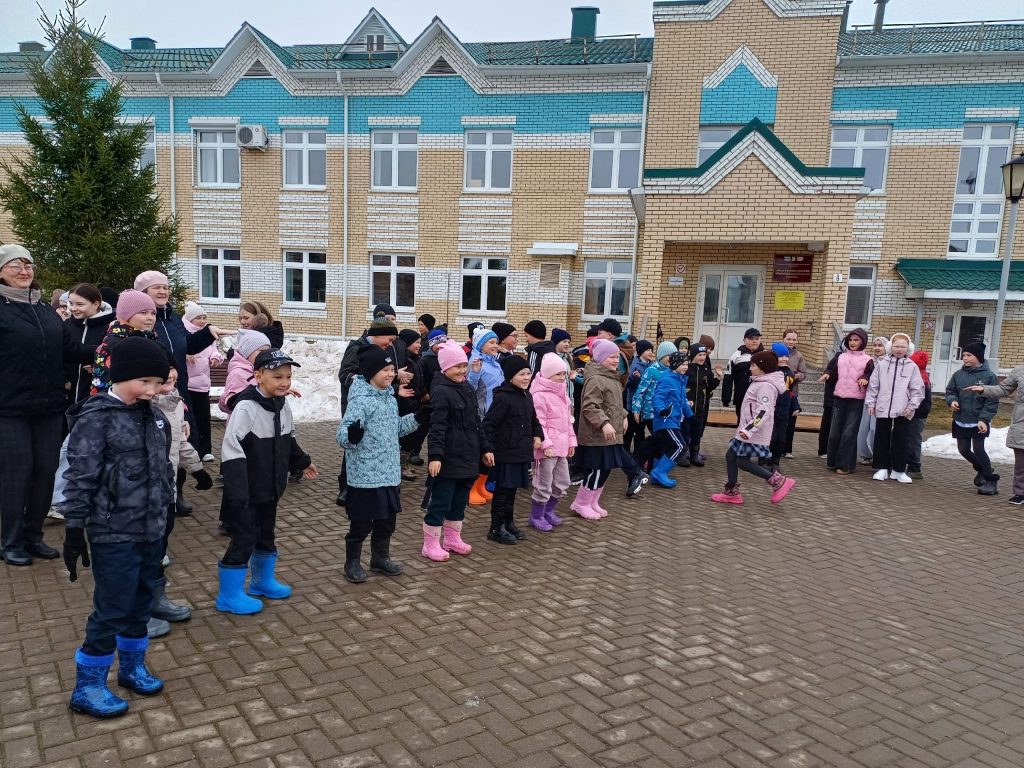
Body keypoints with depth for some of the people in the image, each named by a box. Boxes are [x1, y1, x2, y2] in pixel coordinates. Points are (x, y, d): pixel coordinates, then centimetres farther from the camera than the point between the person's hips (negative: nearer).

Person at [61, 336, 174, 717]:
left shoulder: (153, 414, 5)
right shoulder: (96, 417, -15)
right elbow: (80, 478, -15)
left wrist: (166, 511, 17)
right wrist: (74, 530, -14)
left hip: (151, 530, 6)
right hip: (114, 534, -6)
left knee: (141, 603, 18)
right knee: (112, 609, 3)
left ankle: (132, 667, 36)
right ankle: (87, 686, 20)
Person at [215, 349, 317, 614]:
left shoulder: (283, 406, 3)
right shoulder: (246, 408, -23)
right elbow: (231, 450, -27)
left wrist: (303, 462, 34)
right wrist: (237, 491, -31)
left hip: (270, 488, 8)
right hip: (246, 492, -8)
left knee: (266, 535, 21)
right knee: (243, 540, 0)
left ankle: (262, 581, 40)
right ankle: (229, 595, 16)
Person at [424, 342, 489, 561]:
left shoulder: (467, 388, 12)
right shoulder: (441, 391, -14)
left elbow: (476, 422, 18)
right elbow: (437, 427, -20)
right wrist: (434, 456, -27)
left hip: (467, 456, 8)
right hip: (448, 458, -8)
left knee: (460, 500, 16)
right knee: (441, 501, 0)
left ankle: (452, 538, 30)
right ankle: (431, 544, 12)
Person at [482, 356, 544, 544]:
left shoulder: (527, 396, 9)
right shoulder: (503, 398, -17)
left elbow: (533, 420, 23)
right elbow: (487, 425, -19)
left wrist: (537, 435, 5)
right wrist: (488, 449, -24)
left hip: (521, 453, 8)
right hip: (505, 454, -8)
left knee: (512, 489, 19)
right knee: (502, 490, 2)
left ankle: (508, 523, 32)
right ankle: (496, 528, 14)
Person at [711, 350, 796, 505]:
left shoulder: (766, 385, -18)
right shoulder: (760, 382, 15)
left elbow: (764, 411, -28)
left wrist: (749, 429, -33)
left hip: (754, 432, -10)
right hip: (748, 430, 10)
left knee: (742, 462, -6)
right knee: (731, 456, 11)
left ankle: (778, 481, 0)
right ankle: (732, 492, 19)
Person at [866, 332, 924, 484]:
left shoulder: (912, 366, 2)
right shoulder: (882, 364, 3)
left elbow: (917, 389, 2)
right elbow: (873, 385, 6)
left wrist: (912, 406, -6)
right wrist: (870, 403, 2)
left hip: (903, 411, -1)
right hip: (883, 409, 1)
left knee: (901, 441, 4)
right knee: (882, 439, 6)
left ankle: (899, 470, 14)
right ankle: (882, 468, 16)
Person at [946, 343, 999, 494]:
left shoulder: (989, 376, -9)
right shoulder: (958, 374, 4)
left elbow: (992, 401, -10)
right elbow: (950, 391, 12)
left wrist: (984, 419, -19)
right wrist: (952, 401, -11)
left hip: (979, 422, -5)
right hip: (960, 421, 5)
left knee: (978, 449, -7)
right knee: (963, 449, 11)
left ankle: (991, 480, 11)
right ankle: (982, 469, 37)